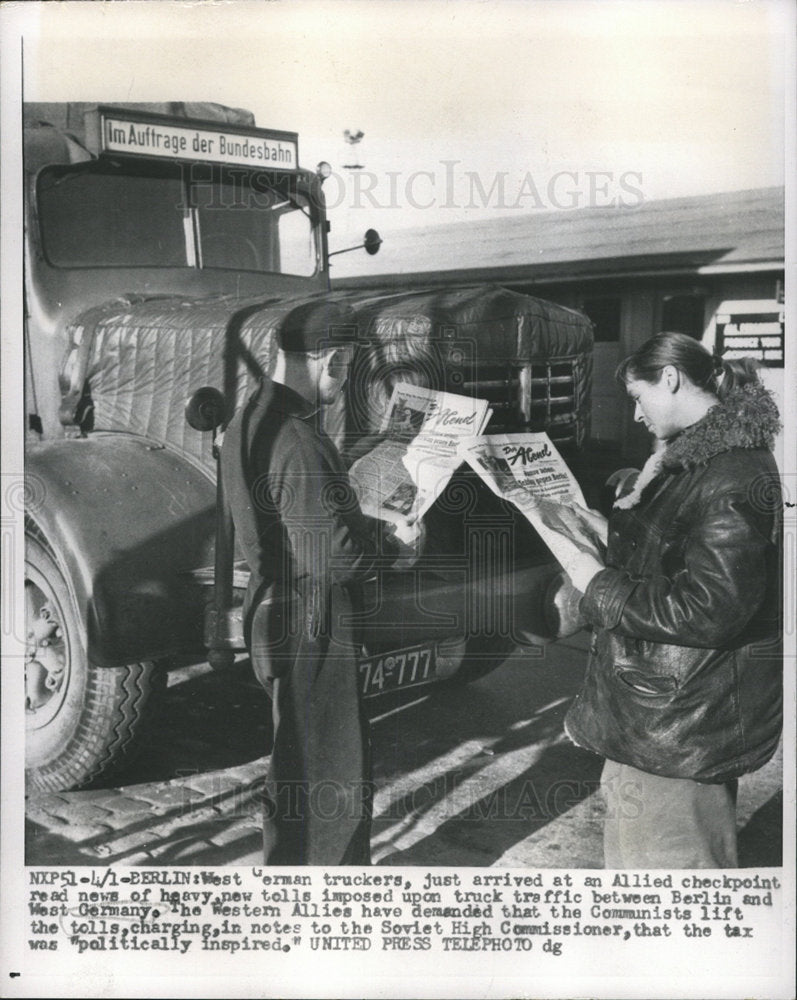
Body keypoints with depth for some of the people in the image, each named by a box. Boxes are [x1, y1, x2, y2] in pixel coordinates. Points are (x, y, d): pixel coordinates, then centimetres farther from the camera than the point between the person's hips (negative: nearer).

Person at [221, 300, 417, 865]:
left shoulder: (251, 420, 8)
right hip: (312, 628, -10)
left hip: (275, 616, 10)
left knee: (299, 761, 23)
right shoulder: (298, 445, -25)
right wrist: (393, 544, -8)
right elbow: (334, 558, -26)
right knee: (329, 774, 4)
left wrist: (371, 524, 11)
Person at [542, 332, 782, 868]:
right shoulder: (698, 457, 11)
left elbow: (708, 610, -28)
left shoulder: (733, 476, -23)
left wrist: (599, 584, -20)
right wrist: (613, 530, 7)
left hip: (683, 719, -10)